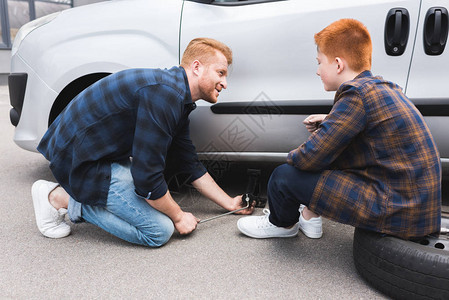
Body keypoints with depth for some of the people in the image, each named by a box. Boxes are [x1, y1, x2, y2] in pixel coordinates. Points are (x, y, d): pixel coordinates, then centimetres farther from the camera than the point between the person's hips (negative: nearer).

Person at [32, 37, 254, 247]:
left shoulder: (178, 101, 9)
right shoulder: (165, 93, -24)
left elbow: (190, 166, 15)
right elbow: (147, 177, -24)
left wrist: (230, 203, 17)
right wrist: (178, 216, -7)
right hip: (81, 161, -10)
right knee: (159, 230, -10)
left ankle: (76, 191, 14)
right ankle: (61, 198, -3)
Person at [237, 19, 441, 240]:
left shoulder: (357, 94, -19)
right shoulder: (384, 87, 10)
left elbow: (309, 158, -21)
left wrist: (292, 157, 3)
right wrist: (328, 122, 8)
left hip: (397, 211, -10)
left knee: (284, 177, -9)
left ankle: (283, 223, 25)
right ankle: (310, 216, 32)